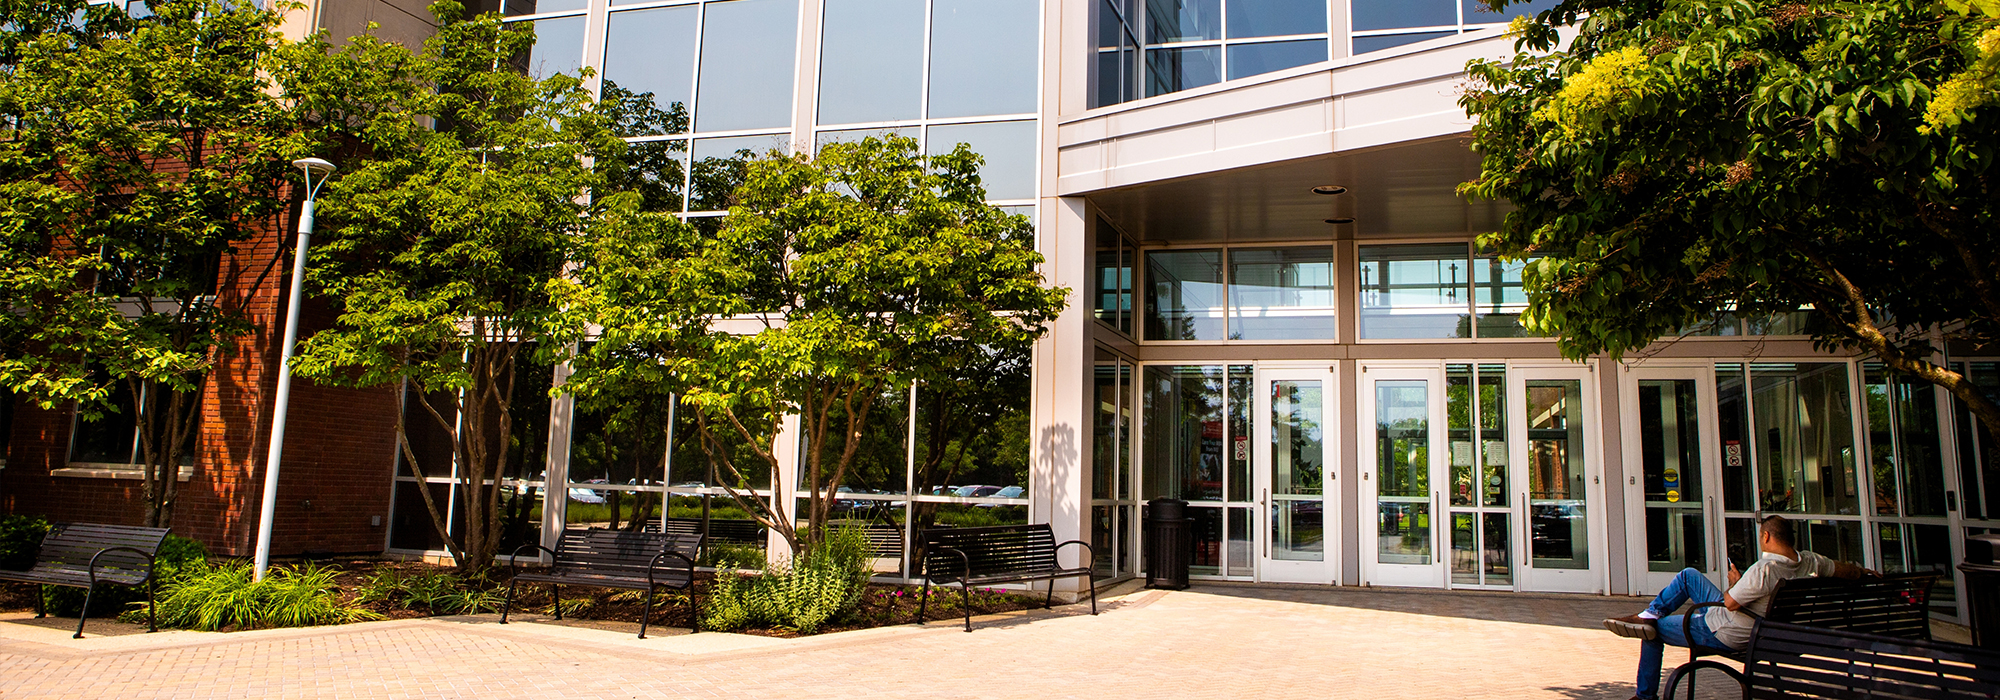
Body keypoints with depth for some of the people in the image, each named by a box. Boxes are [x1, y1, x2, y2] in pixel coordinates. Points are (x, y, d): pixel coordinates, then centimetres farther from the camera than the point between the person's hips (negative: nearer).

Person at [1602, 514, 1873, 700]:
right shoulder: (1808, 561, -8)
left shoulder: (1766, 568, -33)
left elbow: (1730, 603, -28)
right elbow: (1840, 568, 13)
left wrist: (1734, 581, -7)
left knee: (1654, 632, 6)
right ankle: (1648, 616, 13)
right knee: (1688, 575, 20)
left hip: (1724, 634, -9)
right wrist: (1863, 573, 34)